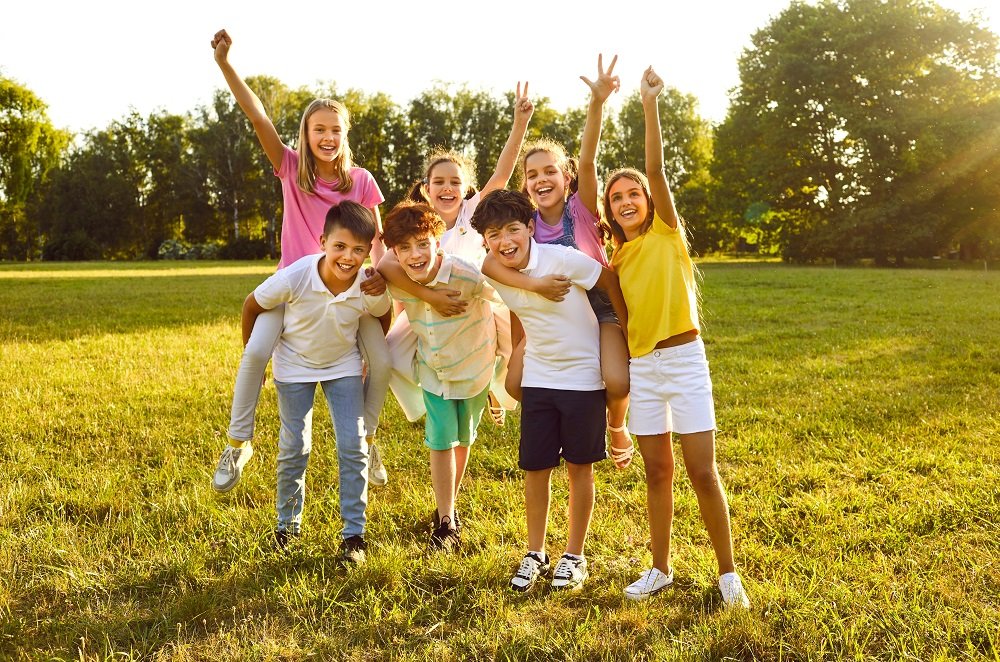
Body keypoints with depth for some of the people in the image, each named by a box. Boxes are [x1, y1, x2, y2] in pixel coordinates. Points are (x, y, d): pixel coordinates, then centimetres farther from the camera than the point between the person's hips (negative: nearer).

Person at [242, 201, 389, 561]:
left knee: (353, 447, -4)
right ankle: (287, 524, 29)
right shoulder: (294, 277, -33)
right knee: (294, 449, 6)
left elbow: (382, 318, -2)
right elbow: (252, 305, -14)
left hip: (344, 366, 1)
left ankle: (354, 534, 9)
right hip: (295, 366, -1)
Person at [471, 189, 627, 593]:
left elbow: (611, 282, -11)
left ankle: (574, 556, 22)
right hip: (537, 380, 4)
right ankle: (535, 554, 23)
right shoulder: (494, 277, -6)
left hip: (583, 375, -4)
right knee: (535, 468, 6)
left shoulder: (562, 260, -22)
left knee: (579, 467, 7)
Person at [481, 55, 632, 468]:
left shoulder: (582, 210, -14)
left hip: (599, 308, -3)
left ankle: (617, 427, 9)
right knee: (515, 384, -13)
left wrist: (597, 103, -48)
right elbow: (489, 264, -25)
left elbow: (587, 159, -33)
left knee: (617, 383, -27)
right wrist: (533, 285, -40)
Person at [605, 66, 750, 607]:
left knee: (703, 473, -2)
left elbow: (656, 170, -16)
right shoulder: (617, 257, 10)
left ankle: (728, 573, 11)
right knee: (657, 472, 10)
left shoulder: (668, 233, -2)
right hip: (641, 366, 4)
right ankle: (661, 568, 22)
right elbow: (618, 318, 13)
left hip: (684, 360, -4)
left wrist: (650, 105, -23)